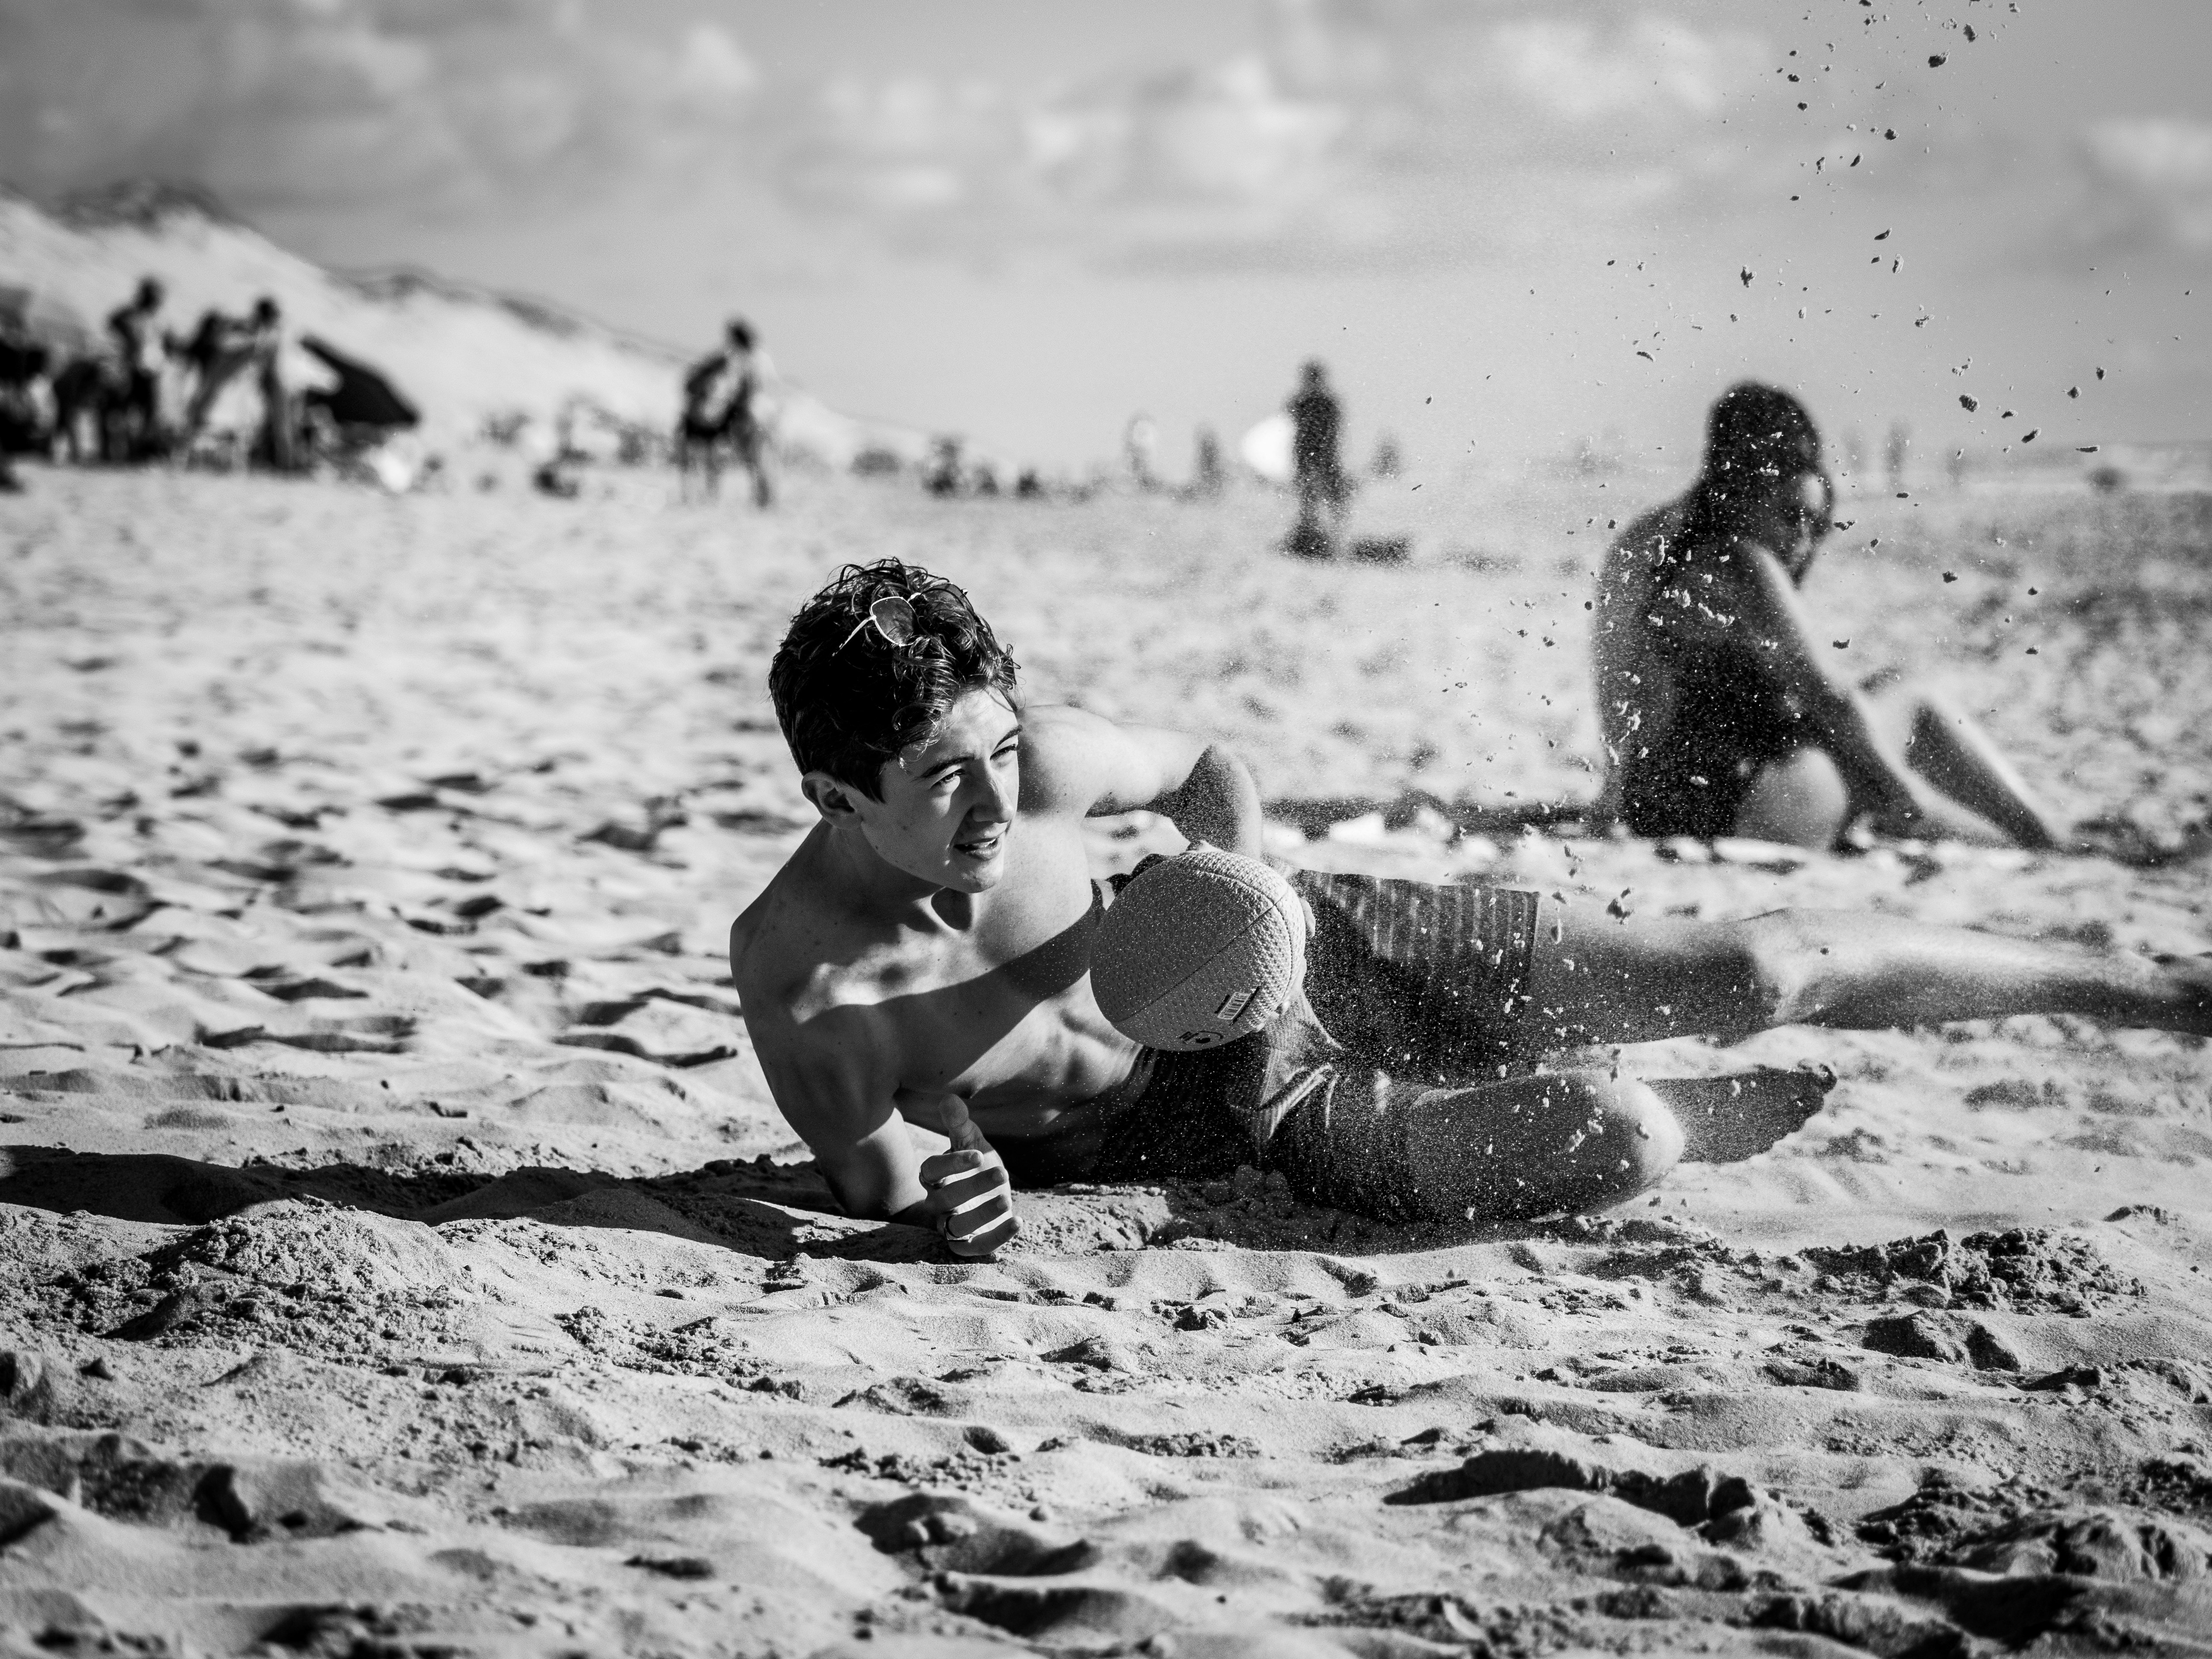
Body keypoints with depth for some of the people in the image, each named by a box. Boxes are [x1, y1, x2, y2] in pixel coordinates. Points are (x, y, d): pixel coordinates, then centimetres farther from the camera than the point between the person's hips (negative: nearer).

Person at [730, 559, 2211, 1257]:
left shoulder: (1046, 761, -16)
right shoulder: (791, 963, -25)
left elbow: (1211, 771, 4)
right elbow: (858, 1153, -16)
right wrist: (927, 1189, -39)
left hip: (1306, 951, 3)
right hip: (1253, 1123, -2)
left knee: (1755, 973, -3)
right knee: (1616, 1142, -27)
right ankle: (1710, 1123, 14)